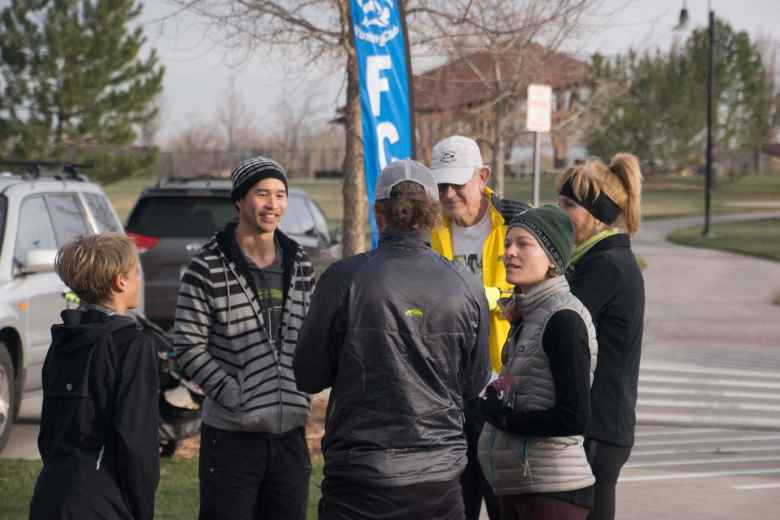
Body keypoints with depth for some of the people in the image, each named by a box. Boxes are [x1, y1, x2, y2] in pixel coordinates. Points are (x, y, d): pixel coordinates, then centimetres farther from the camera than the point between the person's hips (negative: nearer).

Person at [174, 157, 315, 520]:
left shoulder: (299, 264, 9)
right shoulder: (208, 268, -9)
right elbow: (188, 345, -10)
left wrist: (303, 391, 5)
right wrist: (233, 395, -15)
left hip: (289, 431, 5)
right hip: (232, 432, -5)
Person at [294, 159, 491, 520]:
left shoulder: (344, 279, -11)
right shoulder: (466, 288, -2)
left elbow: (309, 376, -3)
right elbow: (474, 384, 8)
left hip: (360, 476, -3)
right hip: (441, 479, 3)